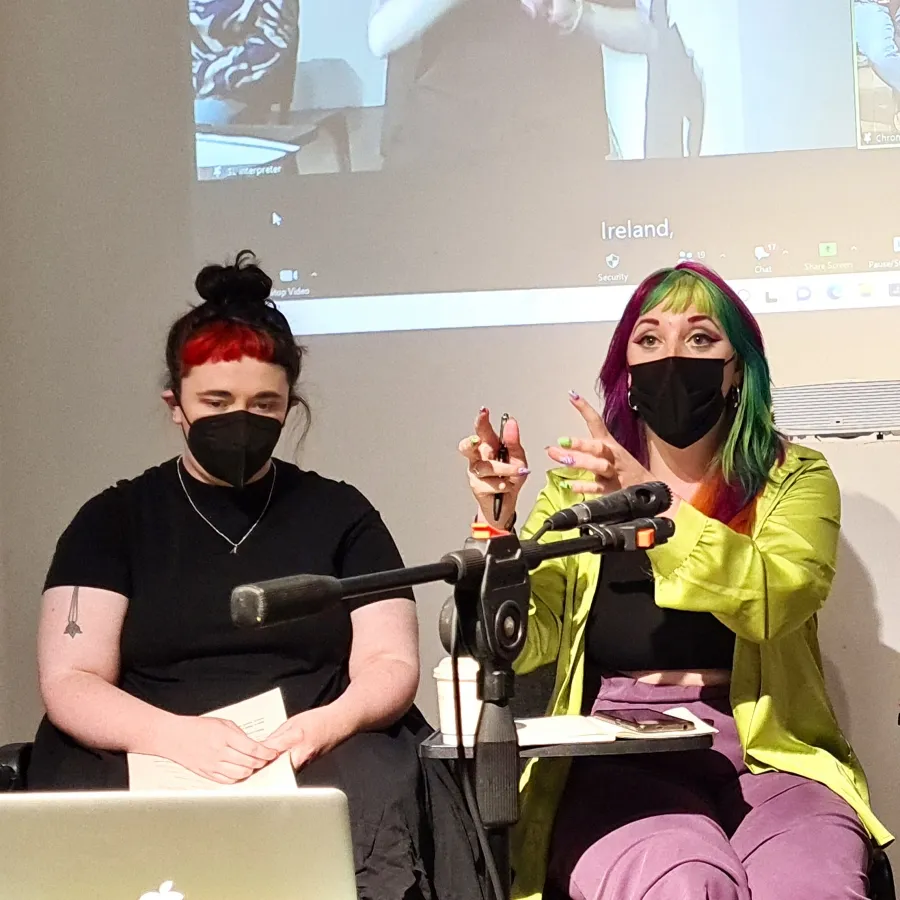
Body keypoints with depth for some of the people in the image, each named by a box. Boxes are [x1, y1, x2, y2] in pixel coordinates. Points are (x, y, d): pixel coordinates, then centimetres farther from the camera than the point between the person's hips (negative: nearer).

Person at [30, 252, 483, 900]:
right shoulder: (113, 520, 12)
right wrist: (175, 735, -18)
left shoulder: (340, 514, 14)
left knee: (372, 789, -35)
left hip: (320, 758, 1)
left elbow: (390, 663, 8)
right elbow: (69, 682, 3)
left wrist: (328, 723, -16)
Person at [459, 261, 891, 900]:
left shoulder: (795, 478, 7)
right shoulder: (578, 489, 10)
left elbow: (772, 602, -13)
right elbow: (520, 646, 2)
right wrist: (499, 524, -13)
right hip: (615, 761, 0)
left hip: (766, 757, 0)